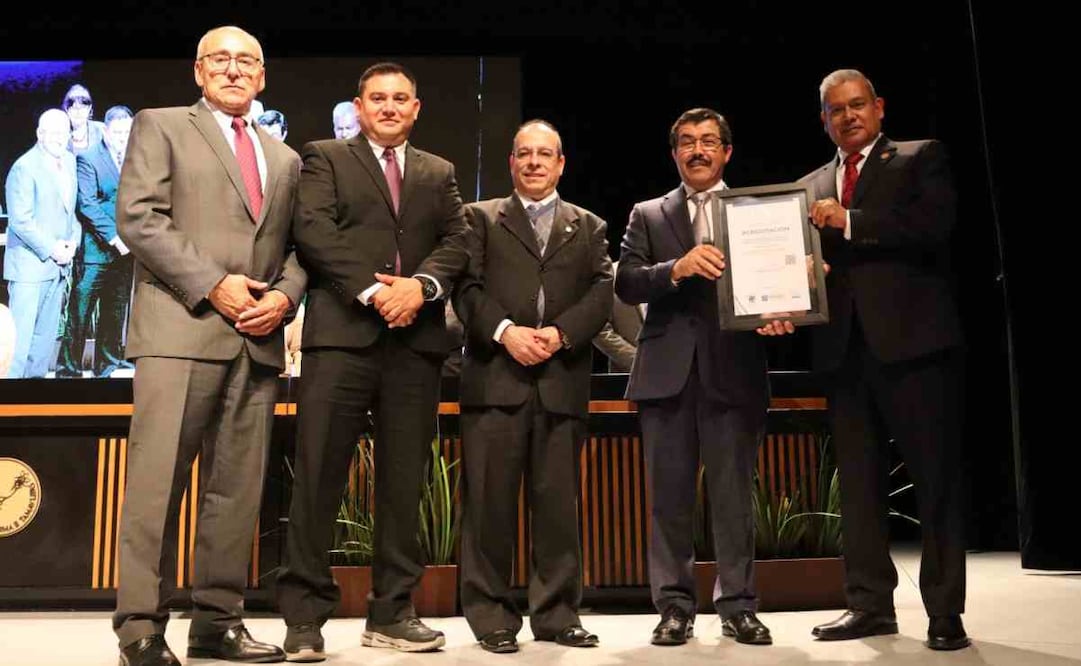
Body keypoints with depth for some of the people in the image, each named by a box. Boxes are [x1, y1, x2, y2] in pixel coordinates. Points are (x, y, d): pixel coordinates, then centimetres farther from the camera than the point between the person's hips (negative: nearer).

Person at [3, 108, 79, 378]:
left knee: (47, 335, 11)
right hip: (30, 263, -7)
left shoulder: (69, 161, 10)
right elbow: (20, 222, -15)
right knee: (20, 335, -6)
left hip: (59, 264, 7)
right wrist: (51, 249, -14)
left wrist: (73, 242, 3)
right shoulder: (24, 167, -11)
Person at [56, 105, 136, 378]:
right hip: (96, 250, -5)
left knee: (115, 313, 12)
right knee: (80, 313, -2)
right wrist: (114, 237, -18)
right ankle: (69, 368, 7)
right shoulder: (88, 159, -4)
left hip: (125, 250, 5)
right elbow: (87, 204, -12)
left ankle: (108, 365, 22)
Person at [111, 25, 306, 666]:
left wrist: (284, 295, -3)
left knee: (239, 487, 5)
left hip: (258, 340, 5)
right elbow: (138, 217, -3)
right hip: (181, 328, -4)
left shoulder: (286, 158, 23)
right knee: (159, 479, -7)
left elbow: (297, 245, 19)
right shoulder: (161, 126, 10)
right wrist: (213, 286, -12)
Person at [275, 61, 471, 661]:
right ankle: (304, 617, 5)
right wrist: (371, 291, -13)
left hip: (417, 341, 3)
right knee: (319, 476, -4)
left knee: (403, 482, 5)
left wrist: (421, 285, -11)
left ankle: (392, 613, 15)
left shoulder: (439, 173, 22)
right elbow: (314, 230, -3)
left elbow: (457, 241, 8)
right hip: (342, 334, -3)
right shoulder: (324, 158, 12)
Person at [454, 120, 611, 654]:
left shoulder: (589, 228, 19)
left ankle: (556, 613, 14)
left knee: (558, 500, 4)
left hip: (563, 379, 2)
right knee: (490, 498, 0)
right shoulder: (480, 218, 15)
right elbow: (466, 285, 2)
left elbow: (601, 292, 6)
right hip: (495, 377, -1)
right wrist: (504, 331, -13)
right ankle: (490, 614, 9)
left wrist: (561, 333, -10)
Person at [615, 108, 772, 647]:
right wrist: (678, 268, -17)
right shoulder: (648, 215, 13)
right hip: (667, 372, 1)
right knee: (669, 495, 5)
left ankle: (738, 606, 13)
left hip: (733, 371, -1)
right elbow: (626, 285, -1)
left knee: (733, 495, 3)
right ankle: (674, 606, 14)